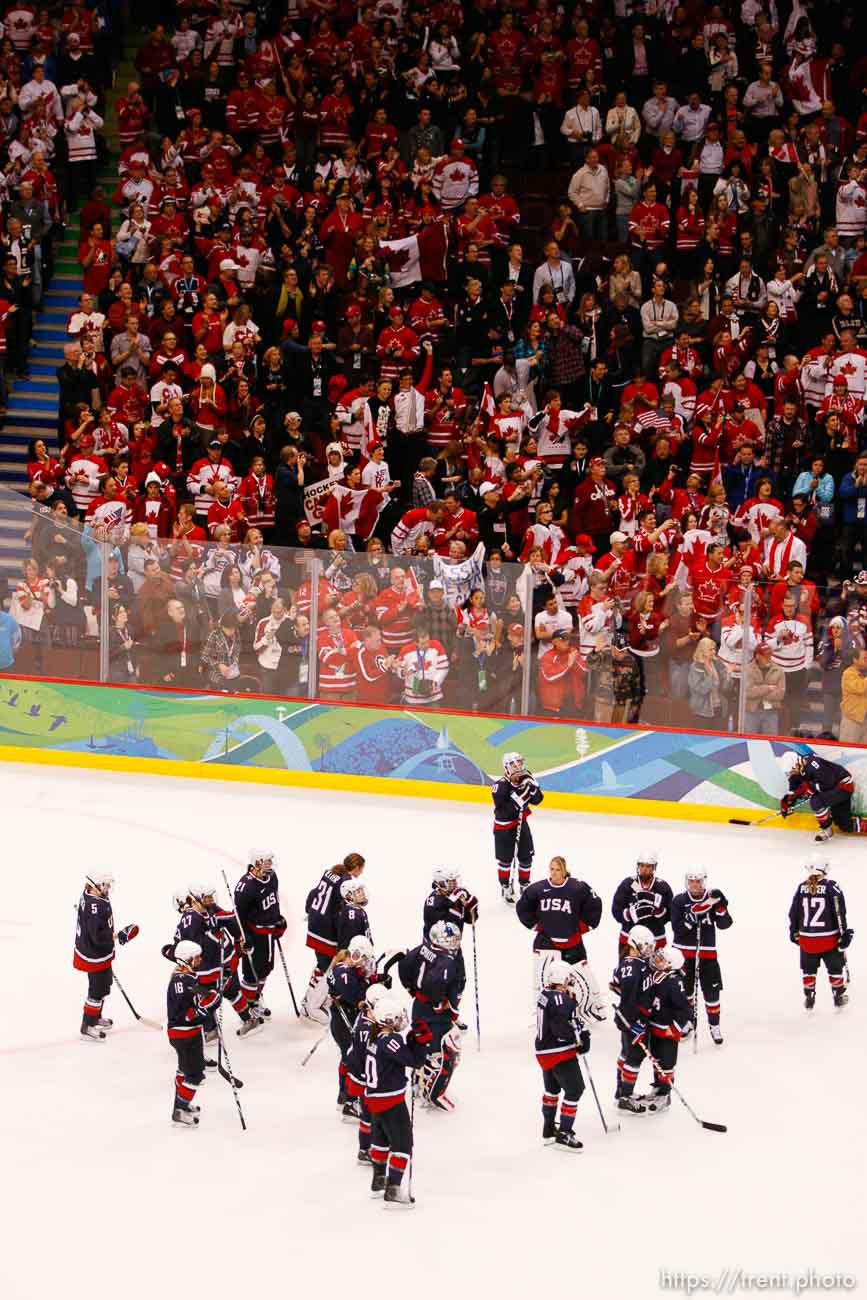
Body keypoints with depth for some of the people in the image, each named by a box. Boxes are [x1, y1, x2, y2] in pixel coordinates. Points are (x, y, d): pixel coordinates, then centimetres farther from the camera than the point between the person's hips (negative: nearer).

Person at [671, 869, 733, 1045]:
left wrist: (721, 906, -25)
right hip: (684, 951, 0)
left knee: (711, 989, -1)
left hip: (707, 951, 0)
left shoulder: (711, 898, -4)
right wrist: (694, 913, -26)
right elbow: (677, 928, -15)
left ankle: (714, 1025, 14)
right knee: (685, 988, 11)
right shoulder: (679, 901, -7)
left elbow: (724, 924, -8)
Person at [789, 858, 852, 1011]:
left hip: (806, 938, 3)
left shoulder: (802, 887, -1)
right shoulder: (831, 886, -11)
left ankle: (809, 998, 22)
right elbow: (839, 912, -11)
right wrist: (844, 932, -4)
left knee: (808, 969, 18)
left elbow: (793, 912, 6)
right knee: (835, 967, 16)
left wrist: (794, 932, 19)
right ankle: (838, 996, 25)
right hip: (829, 938, -2)